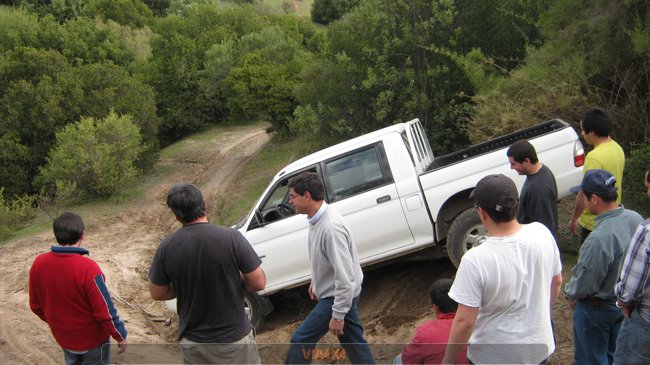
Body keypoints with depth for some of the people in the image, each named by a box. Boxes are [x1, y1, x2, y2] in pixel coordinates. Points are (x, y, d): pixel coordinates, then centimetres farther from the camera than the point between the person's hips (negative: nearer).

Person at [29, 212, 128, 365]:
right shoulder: (87, 268, -31)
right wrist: (121, 336, -9)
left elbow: (35, 305, 0)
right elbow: (105, 311, -24)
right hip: (92, 339, -5)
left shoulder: (38, 264, -14)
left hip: (63, 337, 5)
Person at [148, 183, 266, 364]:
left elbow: (157, 293, 1)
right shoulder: (231, 237, -19)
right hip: (234, 338, -2)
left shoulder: (166, 247, -11)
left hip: (192, 342, 3)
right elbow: (258, 283, -14)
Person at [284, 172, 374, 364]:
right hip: (338, 293, 9)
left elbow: (345, 277, -31)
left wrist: (337, 315, -24)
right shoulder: (318, 218, -2)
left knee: (301, 340, 0)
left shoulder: (331, 227, -33)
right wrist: (315, 281, 25)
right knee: (352, 339, 20)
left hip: (337, 296, -9)